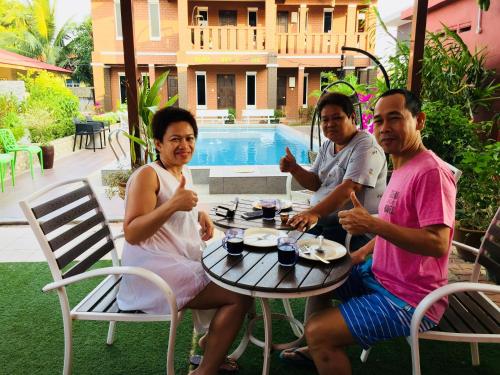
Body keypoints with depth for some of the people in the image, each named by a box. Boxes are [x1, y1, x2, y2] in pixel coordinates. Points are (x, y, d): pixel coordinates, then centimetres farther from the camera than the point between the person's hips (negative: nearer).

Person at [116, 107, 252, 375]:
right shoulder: (147, 175, -15)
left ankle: (210, 343, 29)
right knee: (240, 297, -14)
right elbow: (131, 234, -23)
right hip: (154, 271, -10)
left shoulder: (184, 171, 11)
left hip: (181, 261, 10)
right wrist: (172, 204, -35)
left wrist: (200, 215, 5)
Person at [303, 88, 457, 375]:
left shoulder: (431, 171, -22)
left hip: (408, 298, -10)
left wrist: (372, 224, -32)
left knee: (317, 331, -20)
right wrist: (364, 252, 9)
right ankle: (317, 349, 35)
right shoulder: (403, 167, 8)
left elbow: (438, 244, -28)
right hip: (381, 274, 10)